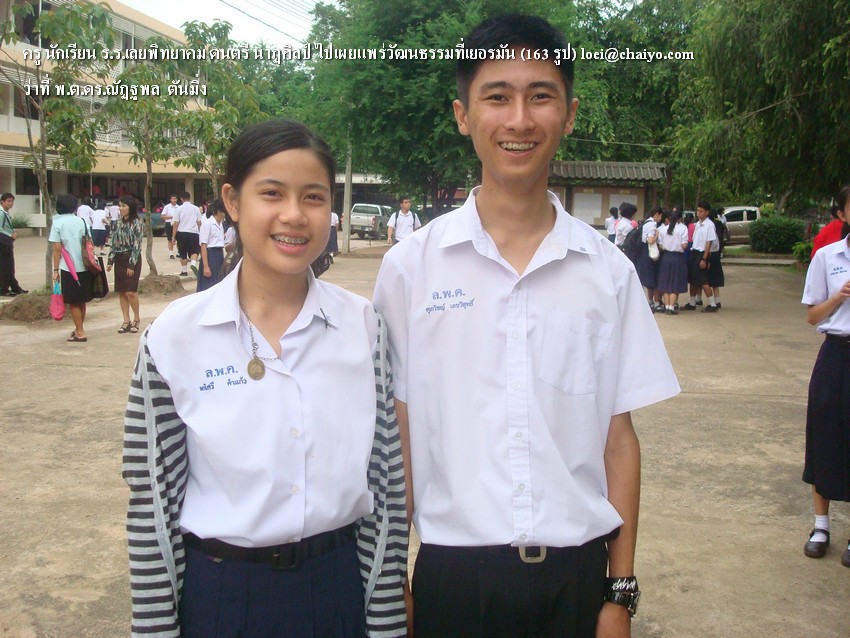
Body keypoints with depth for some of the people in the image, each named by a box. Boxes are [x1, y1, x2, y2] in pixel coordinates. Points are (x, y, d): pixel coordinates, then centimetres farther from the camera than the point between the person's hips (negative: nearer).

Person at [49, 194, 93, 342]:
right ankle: (79, 328, 24)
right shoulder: (81, 221, 4)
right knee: (82, 301, 15)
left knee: (74, 302, 3)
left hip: (68, 268, -4)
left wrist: (55, 270, -3)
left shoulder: (57, 223, -6)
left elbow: (57, 248, -9)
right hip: (84, 266, 4)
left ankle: (80, 333, 3)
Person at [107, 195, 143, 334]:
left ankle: (136, 319, 10)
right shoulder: (118, 223, 10)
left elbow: (137, 245, -11)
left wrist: (131, 264, -15)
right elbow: (114, 243, 13)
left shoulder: (136, 223, -8)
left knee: (130, 292, -10)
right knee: (121, 292, 5)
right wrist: (110, 260, 5)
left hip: (132, 260, -6)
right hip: (119, 260, 6)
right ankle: (126, 321, 12)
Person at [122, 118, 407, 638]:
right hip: (218, 594, -1)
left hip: (339, 586, 1)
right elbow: (152, 502, -4)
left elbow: (387, 481, -2)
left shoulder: (364, 325, -7)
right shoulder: (175, 336, -10)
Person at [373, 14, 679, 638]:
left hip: (577, 574, 1)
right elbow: (398, 435, 0)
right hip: (453, 572, -1)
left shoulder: (609, 271, -2)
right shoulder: (410, 265, -5)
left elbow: (619, 437, 2)